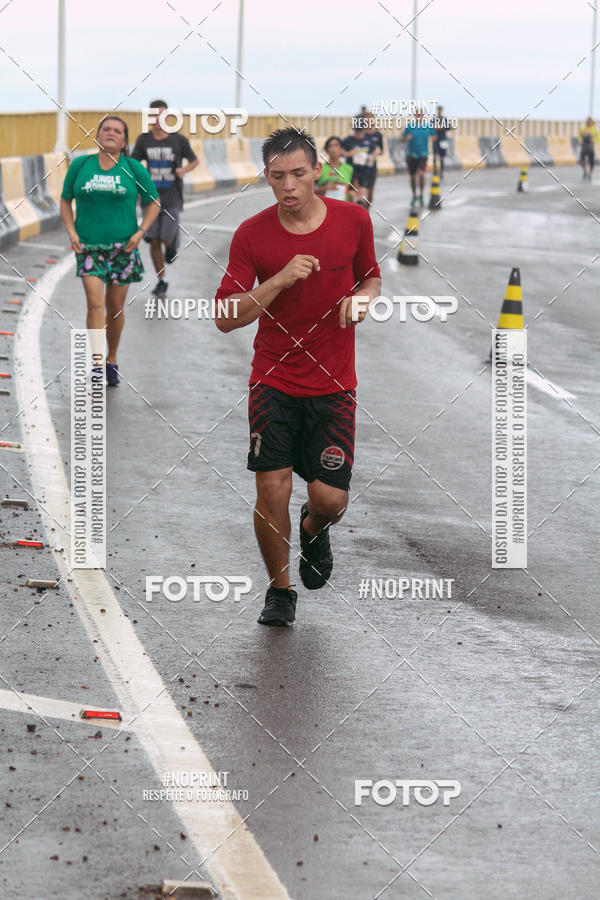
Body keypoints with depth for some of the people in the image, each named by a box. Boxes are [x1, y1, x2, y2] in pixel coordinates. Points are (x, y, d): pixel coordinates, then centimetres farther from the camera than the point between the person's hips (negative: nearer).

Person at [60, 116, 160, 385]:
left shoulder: (134, 169, 1)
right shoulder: (80, 165, 2)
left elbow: (153, 203, 9)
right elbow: (65, 201, 12)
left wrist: (141, 232, -5)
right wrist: (71, 231, -2)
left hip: (122, 247, 1)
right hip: (88, 246, -1)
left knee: (115, 307, 8)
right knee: (95, 303, -15)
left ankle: (111, 361, 28)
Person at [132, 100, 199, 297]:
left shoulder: (179, 140, -5)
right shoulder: (144, 140, 1)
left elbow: (194, 160, 8)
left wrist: (185, 169, -13)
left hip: (172, 199, -2)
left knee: (166, 240, -12)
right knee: (154, 241, 0)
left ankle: (173, 241, 26)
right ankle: (161, 281, 14)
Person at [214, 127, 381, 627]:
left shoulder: (354, 220, -4)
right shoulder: (252, 235, -8)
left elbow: (371, 277, 15)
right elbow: (226, 317, -9)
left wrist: (363, 297, -9)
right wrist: (281, 280, -22)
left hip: (333, 384, 1)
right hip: (273, 383, -1)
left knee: (330, 498, -6)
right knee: (272, 489, -8)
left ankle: (314, 529, 33)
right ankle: (280, 590, 16)